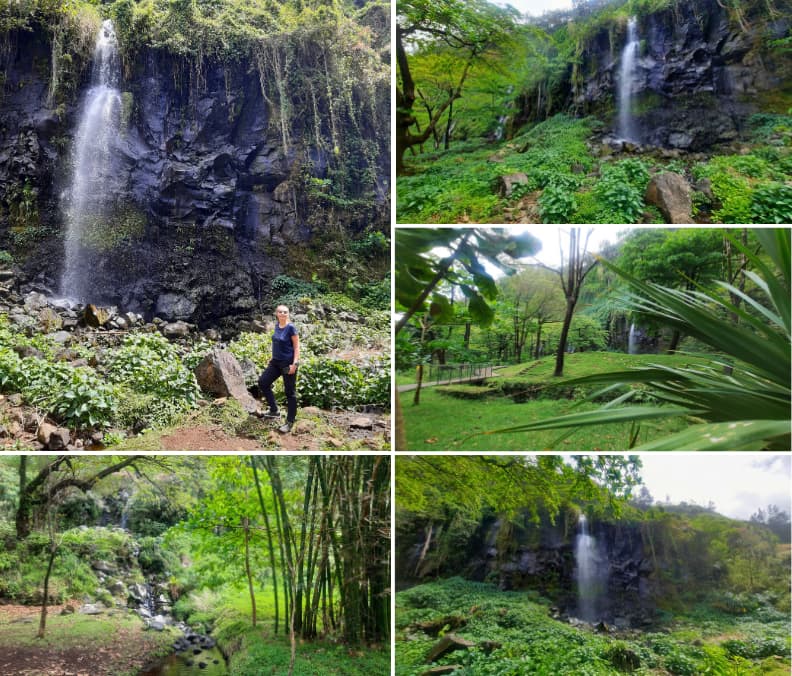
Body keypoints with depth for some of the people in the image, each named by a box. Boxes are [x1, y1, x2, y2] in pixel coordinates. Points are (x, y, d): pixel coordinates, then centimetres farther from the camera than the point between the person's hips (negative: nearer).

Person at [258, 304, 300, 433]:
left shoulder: (290, 327, -15)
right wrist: (272, 358, 19)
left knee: (290, 392, 1)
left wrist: (294, 363, -20)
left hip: (288, 363, -8)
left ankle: (290, 422, 9)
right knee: (263, 382, 6)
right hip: (276, 362, 8)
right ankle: (274, 411, 20)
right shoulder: (277, 326, 5)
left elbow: (297, 346, -14)